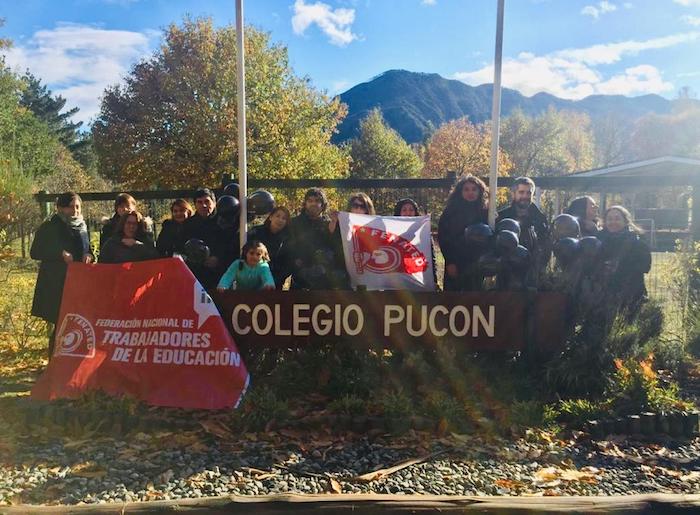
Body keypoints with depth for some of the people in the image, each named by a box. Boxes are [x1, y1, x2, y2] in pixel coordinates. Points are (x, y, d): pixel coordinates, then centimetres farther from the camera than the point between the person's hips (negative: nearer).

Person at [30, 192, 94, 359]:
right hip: (56, 284, -5)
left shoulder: (82, 227, 14)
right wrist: (61, 253, -17)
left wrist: (89, 256, -3)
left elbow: (87, 250, 21)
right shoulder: (49, 227, -1)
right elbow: (35, 252, -5)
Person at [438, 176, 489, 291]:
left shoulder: (486, 212, 5)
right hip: (455, 265, -1)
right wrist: (450, 262, -9)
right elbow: (443, 238, -1)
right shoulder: (450, 212, 3)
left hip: (478, 266, 1)